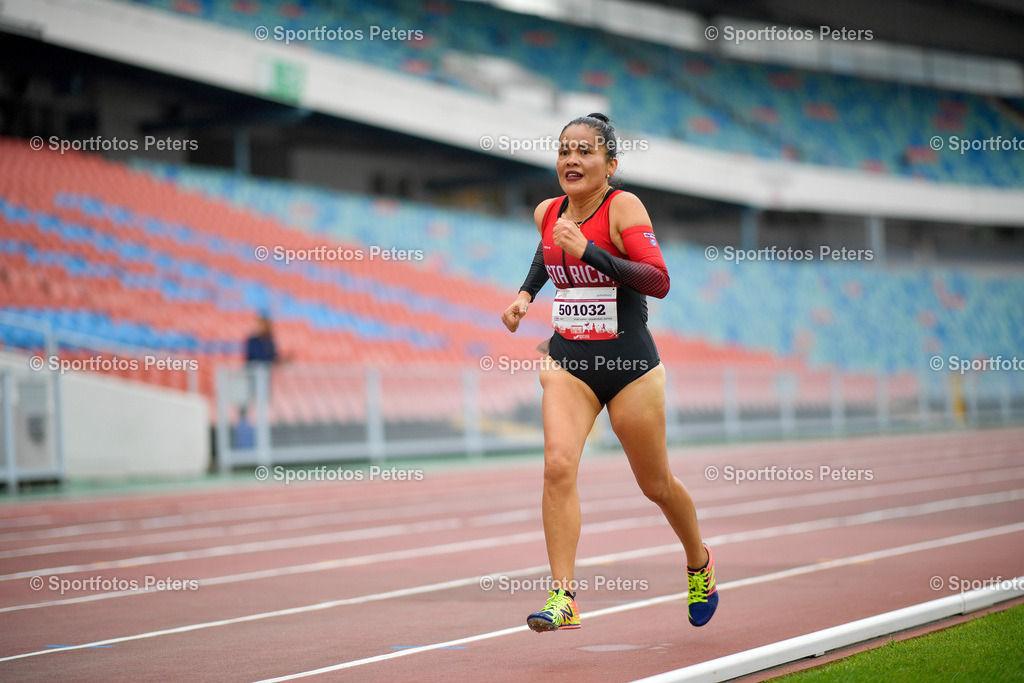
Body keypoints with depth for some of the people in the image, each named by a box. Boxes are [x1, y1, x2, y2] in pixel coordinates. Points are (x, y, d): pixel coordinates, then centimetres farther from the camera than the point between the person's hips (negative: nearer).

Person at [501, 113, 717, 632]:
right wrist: (526, 294, 14)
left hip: (629, 364, -3)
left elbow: (659, 281, -26)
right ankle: (563, 598, -21)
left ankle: (700, 565, 41)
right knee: (558, 465, -20)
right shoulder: (547, 213, 3)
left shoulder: (623, 207, -13)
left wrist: (589, 251, -32)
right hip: (567, 361, 4)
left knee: (655, 484, 11)